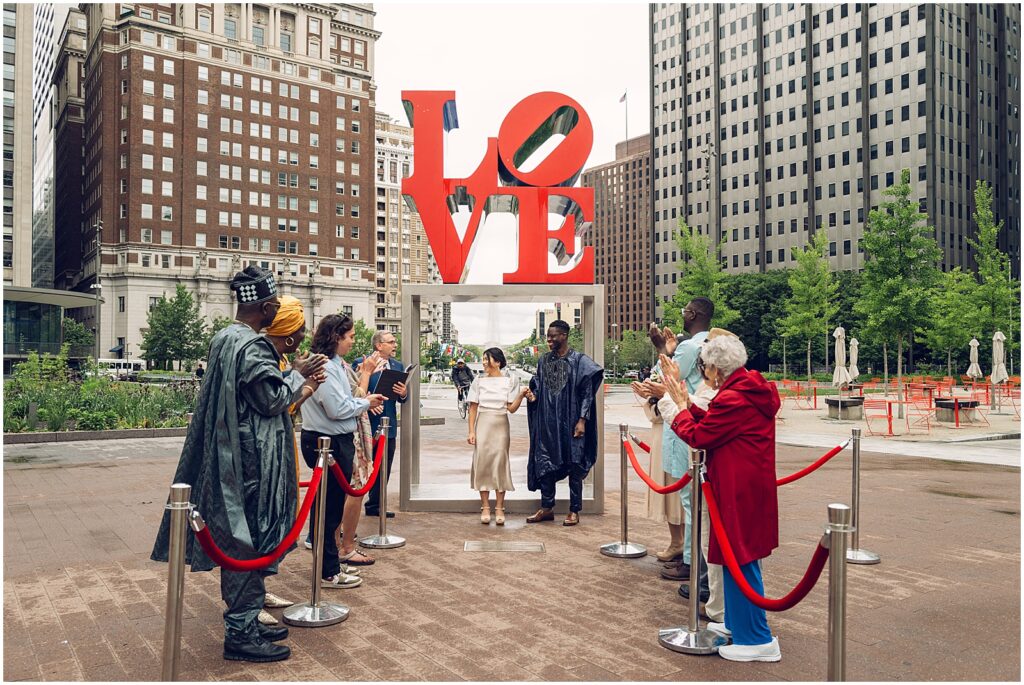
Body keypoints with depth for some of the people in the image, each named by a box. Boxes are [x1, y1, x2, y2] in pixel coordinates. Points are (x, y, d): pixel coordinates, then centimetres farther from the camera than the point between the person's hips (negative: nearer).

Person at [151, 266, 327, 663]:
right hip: (253, 462, -10)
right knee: (251, 542, 0)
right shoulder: (253, 347, -19)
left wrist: (296, 376, 15)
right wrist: (301, 390, 0)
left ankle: (243, 623, 29)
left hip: (228, 457, 10)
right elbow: (271, 400, -17)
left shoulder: (222, 340, 11)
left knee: (237, 540, 17)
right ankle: (241, 633, 10)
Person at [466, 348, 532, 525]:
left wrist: (521, 396, -18)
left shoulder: (510, 381, 3)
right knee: (482, 463, -2)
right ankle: (485, 507, 6)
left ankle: (499, 508, 4)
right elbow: (473, 408, 5)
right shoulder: (479, 381, 5)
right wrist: (471, 431, -2)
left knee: (500, 464, -1)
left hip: (500, 426, -1)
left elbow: (512, 409, -1)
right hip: (483, 425, 1)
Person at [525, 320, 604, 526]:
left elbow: (587, 393, -7)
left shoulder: (579, 360, -5)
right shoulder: (544, 361, 9)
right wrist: (532, 395, -7)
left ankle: (574, 511, 12)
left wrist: (582, 420, -14)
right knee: (544, 464, 6)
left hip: (570, 422, -5)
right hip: (547, 422, 5)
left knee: (574, 466, 3)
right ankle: (546, 508, 18)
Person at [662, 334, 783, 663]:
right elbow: (712, 423, 12)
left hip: (739, 491, -10)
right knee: (738, 556, 19)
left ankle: (758, 640, 7)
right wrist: (686, 401, 12)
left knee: (740, 560, -1)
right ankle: (737, 623, 33)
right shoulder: (752, 391, 9)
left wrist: (682, 406, 2)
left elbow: (698, 436, -13)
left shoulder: (731, 399, -22)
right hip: (754, 485, 10)